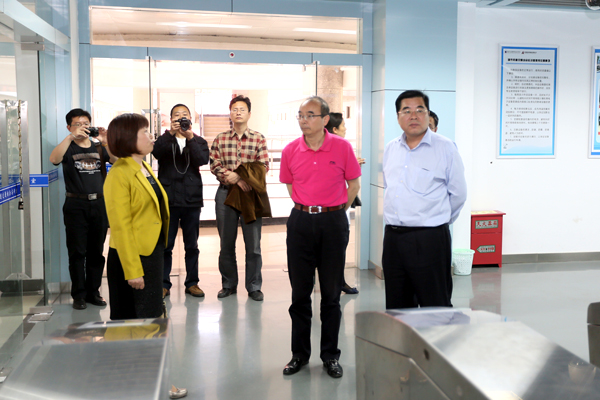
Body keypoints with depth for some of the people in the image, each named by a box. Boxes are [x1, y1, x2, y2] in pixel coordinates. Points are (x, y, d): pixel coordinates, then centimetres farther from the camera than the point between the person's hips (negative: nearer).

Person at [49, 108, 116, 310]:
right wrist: (71, 137, -26)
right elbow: (54, 159, -19)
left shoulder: (99, 148, 11)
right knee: (77, 252, 0)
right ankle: (79, 295, 8)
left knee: (96, 252, 7)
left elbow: (118, 160, -6)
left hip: (98, 204, 3)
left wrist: (106, 142, -19)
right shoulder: (68, 148, 4)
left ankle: (93, 292, 17)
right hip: (76, 205, -2)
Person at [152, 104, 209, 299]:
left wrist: (190, 137, -21)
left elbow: (203, 160, -12)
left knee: (192, 245, 9)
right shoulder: (165, 139, 6)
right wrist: (171, 133, -28)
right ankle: (163, 284, 12)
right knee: (165, 245, 4)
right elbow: (156, 152, -16)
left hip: (192, 199, 1)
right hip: (168, 199, -1)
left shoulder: (198, 141, 8)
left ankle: (192, 282, 18)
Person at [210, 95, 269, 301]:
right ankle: (229, 284, 23)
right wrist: (235, 178, -16)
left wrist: (236, 174, -15)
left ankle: (254, 286, 13)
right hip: (225, 193, 2)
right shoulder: (220, 139, 7)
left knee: (253, 244, 0)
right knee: (226, 243, 9)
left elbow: (263, 166, -4)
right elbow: (215, 165, 0)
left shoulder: (259, 139, 3)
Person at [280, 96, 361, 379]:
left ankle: (330, 355, 19)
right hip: (301, 221, 2)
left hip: (333, 223, -2)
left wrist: (333, 212, 8)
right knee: (300, 292, 8)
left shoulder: (342, 147, -4)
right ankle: (299, 354, 21)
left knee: (331, 293, 6)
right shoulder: (290, 151, 1)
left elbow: (354, 184, 6)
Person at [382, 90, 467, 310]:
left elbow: (458, 193, 0)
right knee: (396, 307, 14)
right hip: (393, 237, 6)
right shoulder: (390, 149, 12)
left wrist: (436, 219, 8)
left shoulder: (445, 148, -4)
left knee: (436, 308, -2)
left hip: (429, 240, -5)